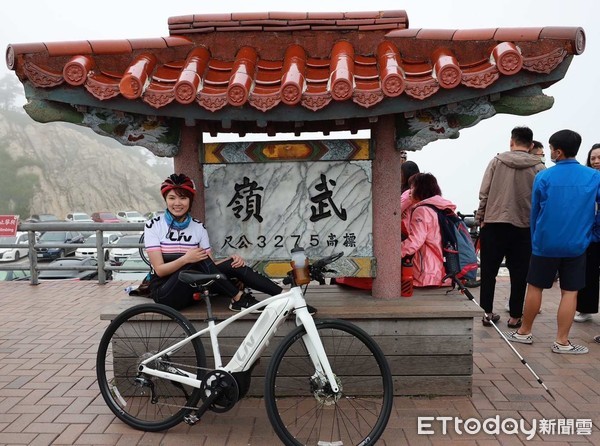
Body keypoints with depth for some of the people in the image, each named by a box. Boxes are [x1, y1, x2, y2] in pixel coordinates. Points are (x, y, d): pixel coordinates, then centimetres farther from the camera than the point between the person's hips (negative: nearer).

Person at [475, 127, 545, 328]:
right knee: (519, 273, 10)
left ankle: (488, 312, 13)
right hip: (523, 226, 0)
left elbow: (484, 193, -3)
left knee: (489, 270, 10)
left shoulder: (496, 161, -1)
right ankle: (515, 316, 15)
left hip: (494, 223, 0)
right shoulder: (538, 168, -2)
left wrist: (480, 217, 6)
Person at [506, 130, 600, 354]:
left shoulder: (543, 177, -5)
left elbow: (534, 211, 4)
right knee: (570, 292, 6)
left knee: (535, 287, 10)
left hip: (545, 244, 0)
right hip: (576, 245, 1)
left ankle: (524, 332, 21)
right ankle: (562, 341, 9)